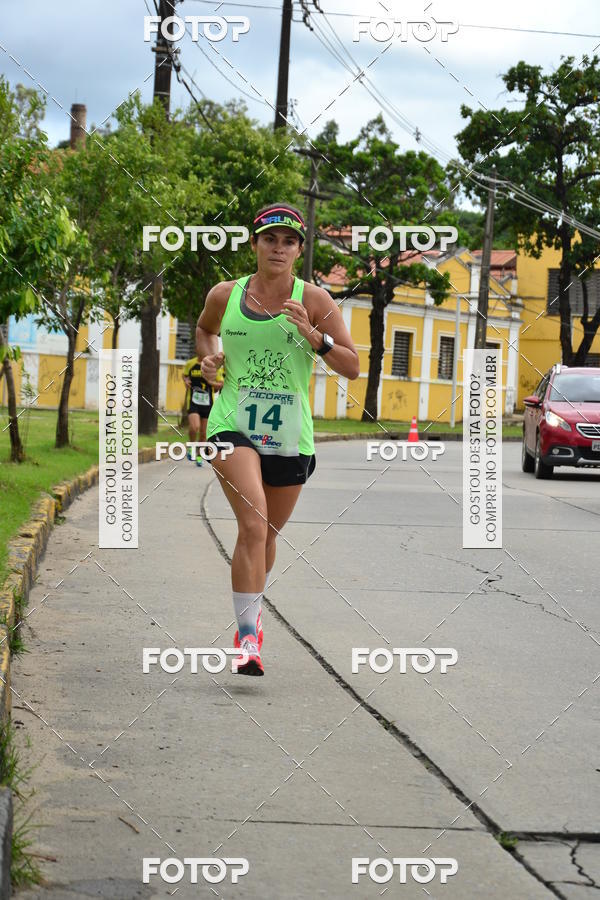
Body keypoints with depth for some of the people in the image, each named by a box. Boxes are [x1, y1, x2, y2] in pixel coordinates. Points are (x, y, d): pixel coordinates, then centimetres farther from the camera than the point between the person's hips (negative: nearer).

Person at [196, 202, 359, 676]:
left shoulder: (314, 299, -1)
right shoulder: (225, 295, 3)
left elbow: (353, 367, -1)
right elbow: (206, 329, 26)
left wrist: (315, 338, -17)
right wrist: (209, 357, 5)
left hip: (289, 435, 2)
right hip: (233, 424, -1)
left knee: (267, 531, 16)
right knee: (254, 523, -22)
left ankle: (252, 610, 44)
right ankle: (247, 636, -21)